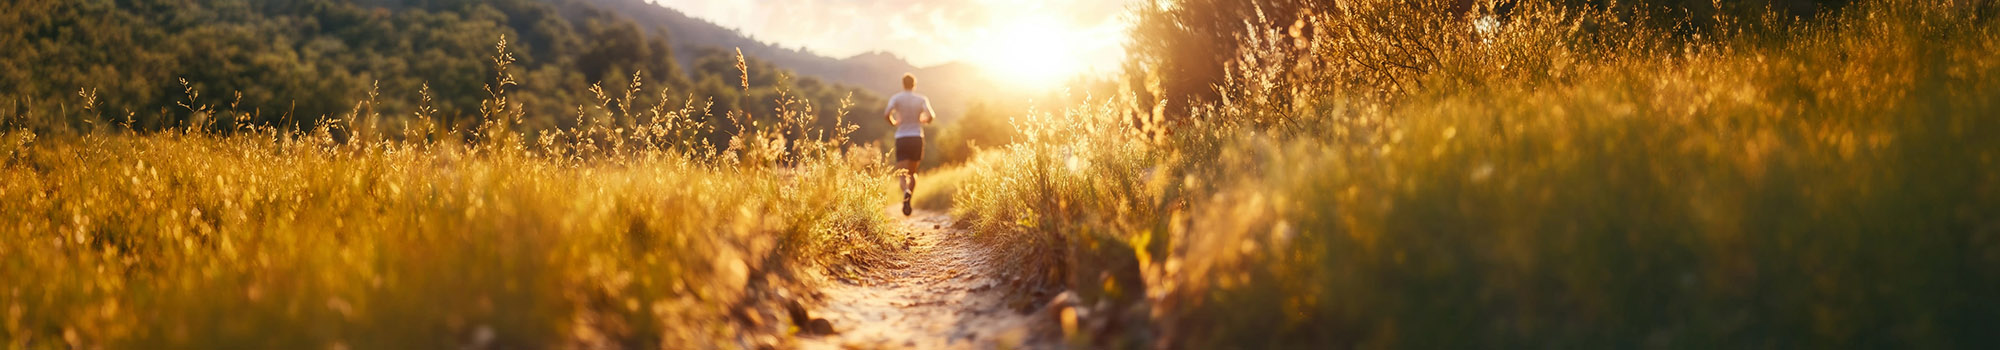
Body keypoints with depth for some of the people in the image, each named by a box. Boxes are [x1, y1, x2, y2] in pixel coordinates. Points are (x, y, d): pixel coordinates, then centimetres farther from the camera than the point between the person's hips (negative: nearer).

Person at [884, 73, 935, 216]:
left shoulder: (896, 98, 0)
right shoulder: (922, 99, 3)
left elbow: (887, 114, -15)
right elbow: (930, 116, -11)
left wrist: (893, 123, 7)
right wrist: (923, 120, 12)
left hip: (901, 139, -1)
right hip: (917, 138, 1)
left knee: (902, 174, -4)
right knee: (912, 172, 19)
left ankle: (906, 191, -36)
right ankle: (908, 201, 7)